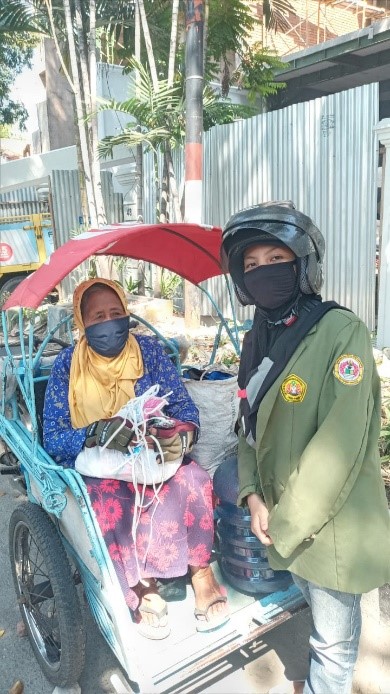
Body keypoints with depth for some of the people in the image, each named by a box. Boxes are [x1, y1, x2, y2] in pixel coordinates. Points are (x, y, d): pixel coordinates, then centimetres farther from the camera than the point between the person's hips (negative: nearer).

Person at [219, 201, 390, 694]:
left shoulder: (341, 332, -21)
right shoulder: (258, 338, 3)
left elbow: (339, 446, -25)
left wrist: (288, 524, -17)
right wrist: (253, 495, -4)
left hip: (330, 521, -7)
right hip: (280, 515, 8)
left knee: (333, 634, 14)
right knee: (311, 596, 30)